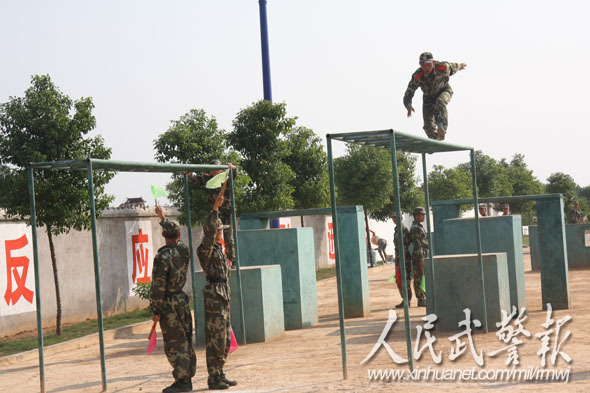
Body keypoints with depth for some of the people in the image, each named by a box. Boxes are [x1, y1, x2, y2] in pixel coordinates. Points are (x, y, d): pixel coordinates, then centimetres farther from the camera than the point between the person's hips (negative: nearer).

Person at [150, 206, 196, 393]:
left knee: (174, 344, -4)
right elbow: (176, 237, 25)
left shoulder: (163, 257, -17)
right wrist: (163, 218, 37)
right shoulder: (183, 251, 3)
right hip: (182, 300, 7)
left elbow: (158, 286, -18)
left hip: (169, 305, -7)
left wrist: (156, 310, -12)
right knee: (185, 342, 11)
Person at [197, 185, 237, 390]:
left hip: (223, 296, 10)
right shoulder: (206, 249, -14)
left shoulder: (219, 248, 14)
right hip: (214, 296, -10)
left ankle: (220, 375, 19)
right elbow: (209, 231, -26)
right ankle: (213, 378, -4)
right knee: (215, 338, -7)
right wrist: (215, 208, -32)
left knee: (224, 338, 13)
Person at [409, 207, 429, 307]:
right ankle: (421, 301, -5)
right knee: (419, 279, -7)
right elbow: (417, 245, -20)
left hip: (423, 256, 10)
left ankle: (424, 299, 15)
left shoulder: (419, 227, 19)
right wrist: (421, 259, -23)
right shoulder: (415, 228, -14)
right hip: (418, 257, -10)